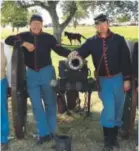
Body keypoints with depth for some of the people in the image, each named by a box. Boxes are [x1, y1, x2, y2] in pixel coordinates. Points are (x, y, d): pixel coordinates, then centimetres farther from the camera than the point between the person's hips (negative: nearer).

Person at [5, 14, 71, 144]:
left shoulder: (48, 37, -2)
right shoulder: (24, 36, 3)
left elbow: (59, 50, -6)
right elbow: (8, 40, -8)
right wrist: (24, 43, -19)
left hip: (47, 71, -1)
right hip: (31, 73, 2)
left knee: (50, 102, 9)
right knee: (36, 105, 5)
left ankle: (51, 131, 24)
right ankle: (44, 133, 17)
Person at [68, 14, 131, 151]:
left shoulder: (118, 39, -2)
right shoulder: (92, 41, 1)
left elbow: (126, 60, -2)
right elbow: (82, 52, -9)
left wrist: (127, 79, -6)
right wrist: (75, 53, -34)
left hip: (118, 78, 1)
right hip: (103, 80, 0)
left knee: (118, 108, 10)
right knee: (109, 108, -6)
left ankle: (114, 137, 28)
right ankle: (108, 140, 11)